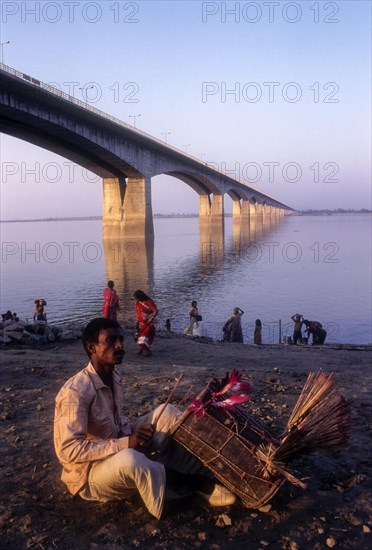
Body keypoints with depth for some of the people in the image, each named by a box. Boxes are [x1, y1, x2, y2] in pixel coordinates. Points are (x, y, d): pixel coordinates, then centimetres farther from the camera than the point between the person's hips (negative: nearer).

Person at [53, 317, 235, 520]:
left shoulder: (113, 376, 0)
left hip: (118, 451, 8)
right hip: (90, 473, -8)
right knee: (129, 459, -40)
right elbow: (69, 450, -29)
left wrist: (132, 434, -9)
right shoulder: (75, 391, -26)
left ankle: (210, 474, -8)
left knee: (166, 413, -4)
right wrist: (126, 443, -29)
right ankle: (200, 484, -16)